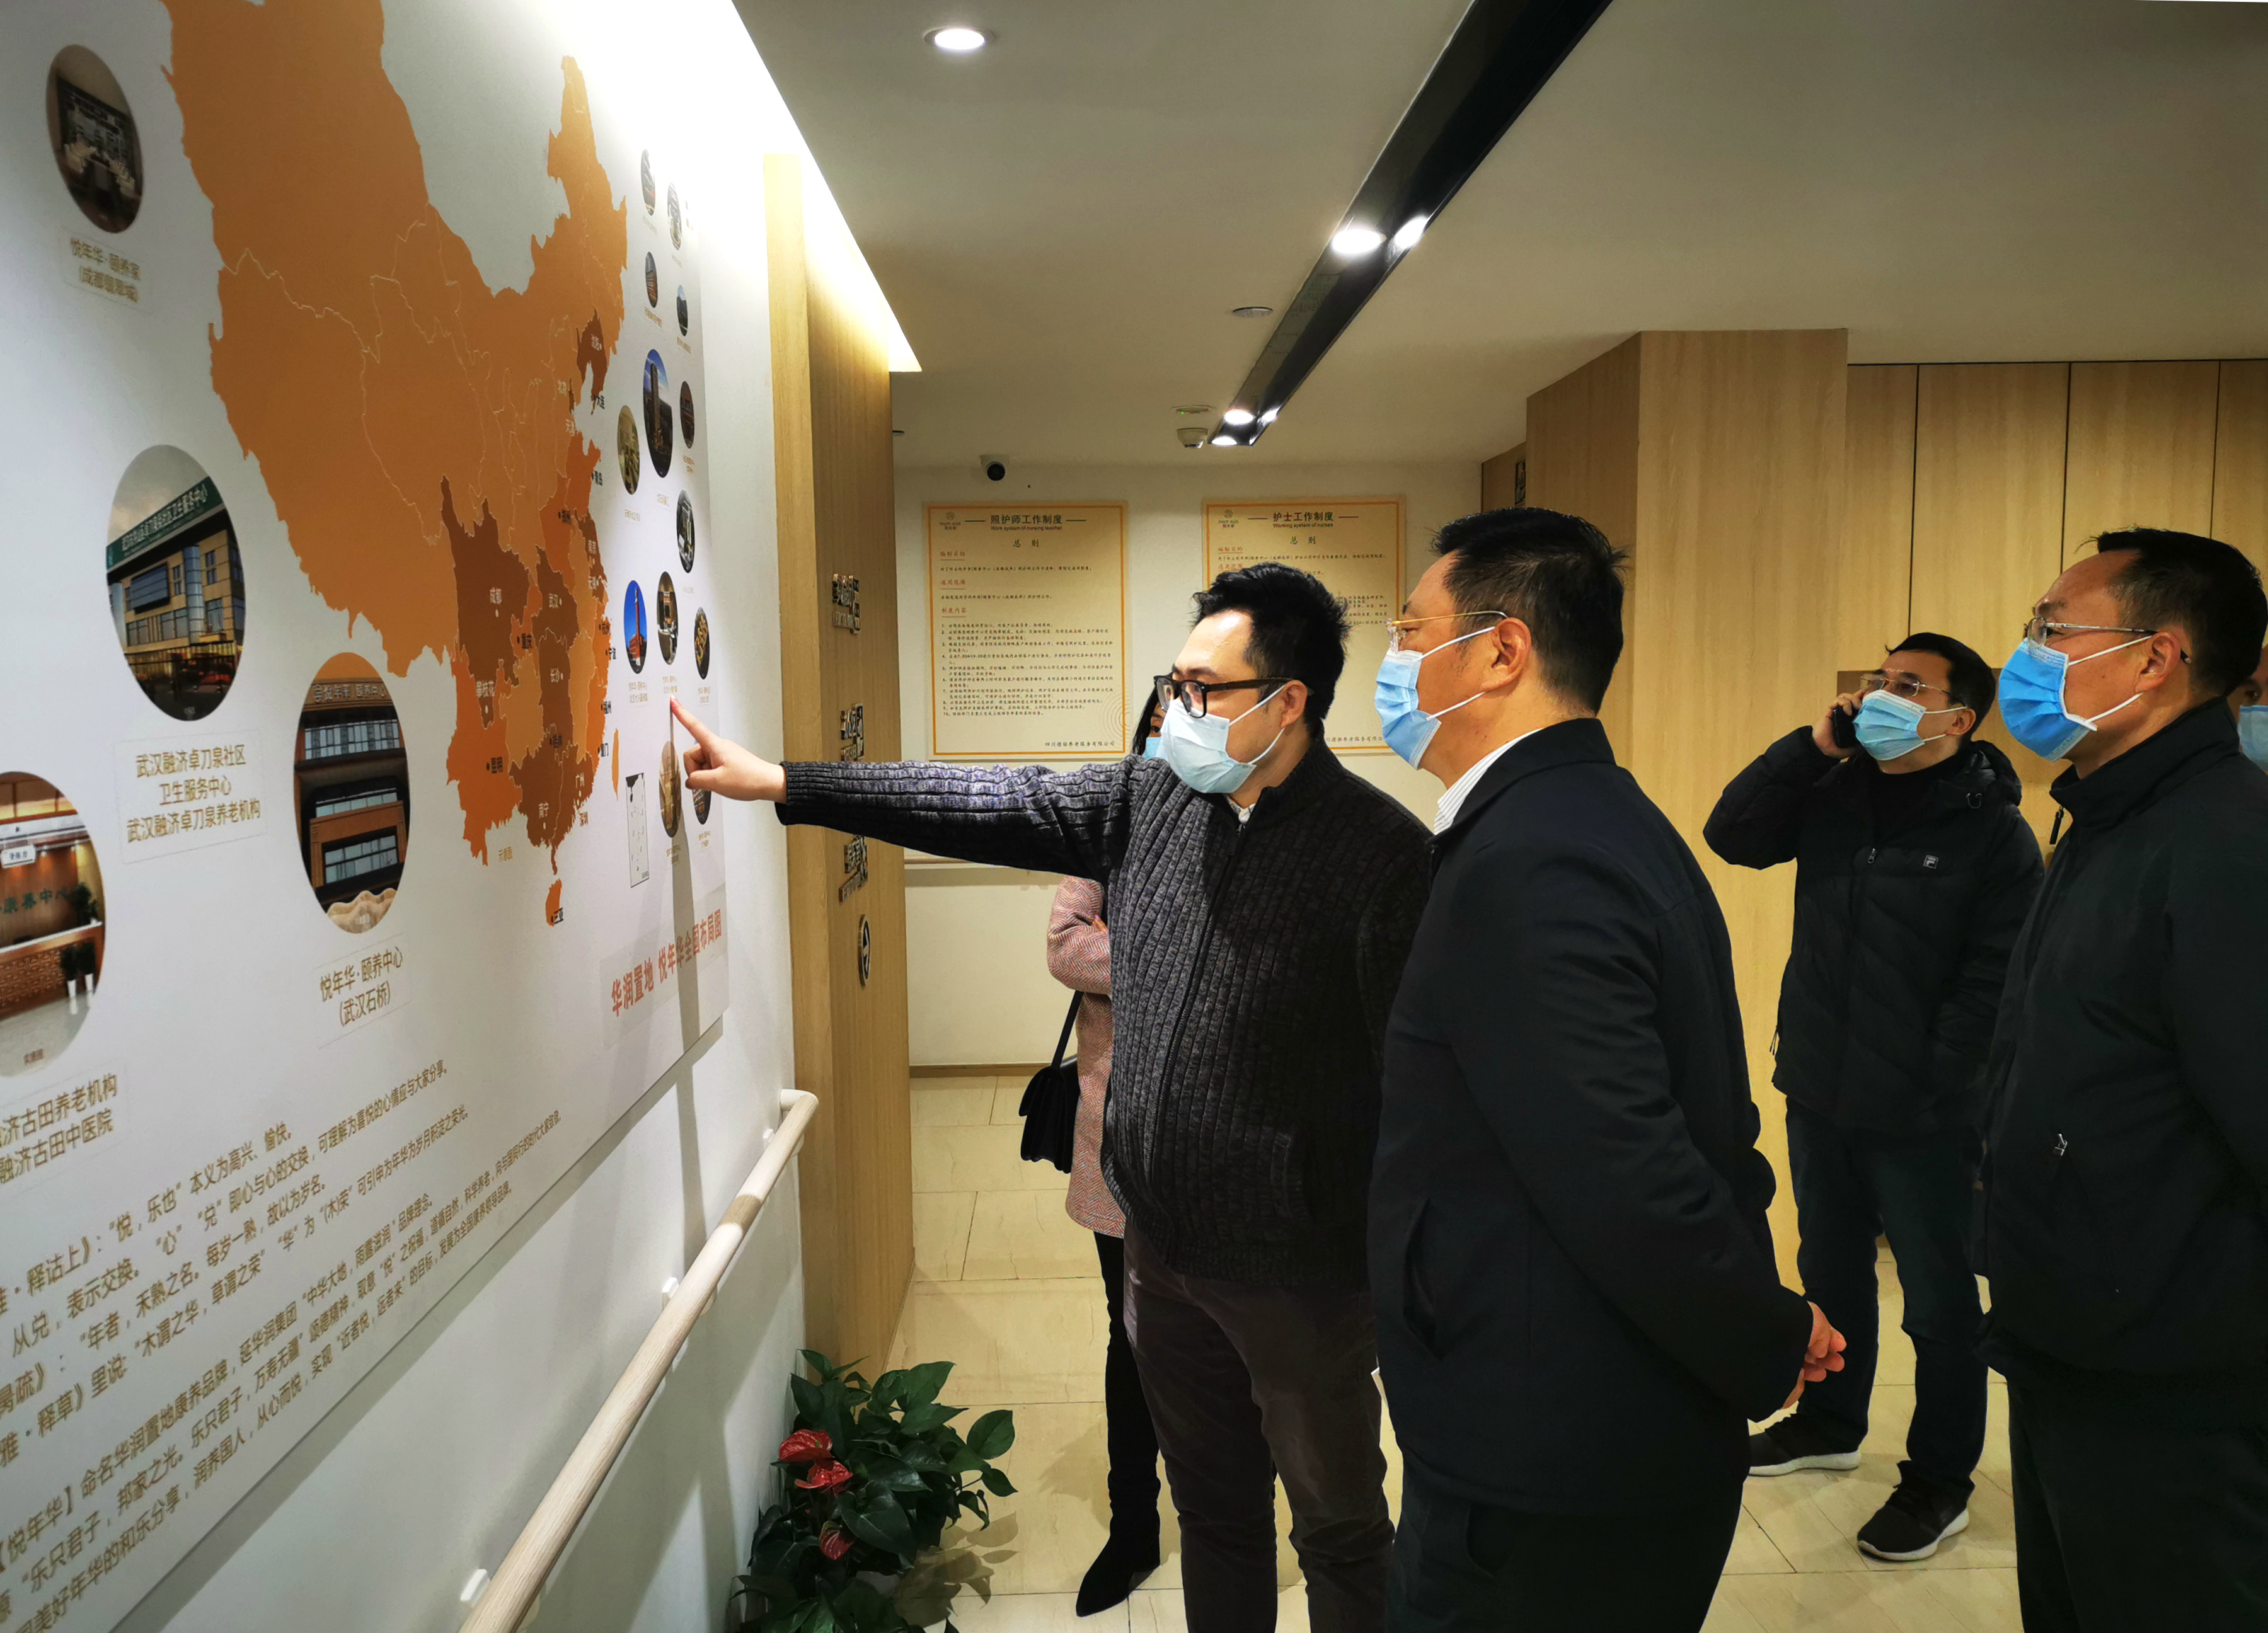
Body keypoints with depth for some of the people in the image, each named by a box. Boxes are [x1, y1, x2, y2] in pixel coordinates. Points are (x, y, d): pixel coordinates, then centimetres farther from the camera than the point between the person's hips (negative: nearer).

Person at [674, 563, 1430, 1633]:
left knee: (1338, 1531, 17)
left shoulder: (1381, 852, -19)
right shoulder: (1148, 798, 0)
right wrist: (779, 783, 2)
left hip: (1298, 1272, -6)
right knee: (1210, 1504, 25)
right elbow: (991, 807, 3)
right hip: (1160, 1243, 6)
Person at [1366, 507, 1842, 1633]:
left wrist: (1771, 1345, -10)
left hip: (1544, 1472, -9)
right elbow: (1685, 1115, 10)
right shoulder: (1603, 819, 7)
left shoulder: (1528, 865, -26)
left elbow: (1629, 1180, -27)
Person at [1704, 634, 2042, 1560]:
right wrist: (1815, 744, -11)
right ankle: (1829, 1423, 41)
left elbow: (1995, 985, -16)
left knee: (1939, 1305, 10)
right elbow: (1731, 835, -4)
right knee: (1830, 1274, 21)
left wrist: (1946, 1097, -19)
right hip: (1818, 1096, 6)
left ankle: (1941, 1481, 27)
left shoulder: (1992, 828, -12)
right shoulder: (1835, 792, 3)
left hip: (1923, 1118, -5)